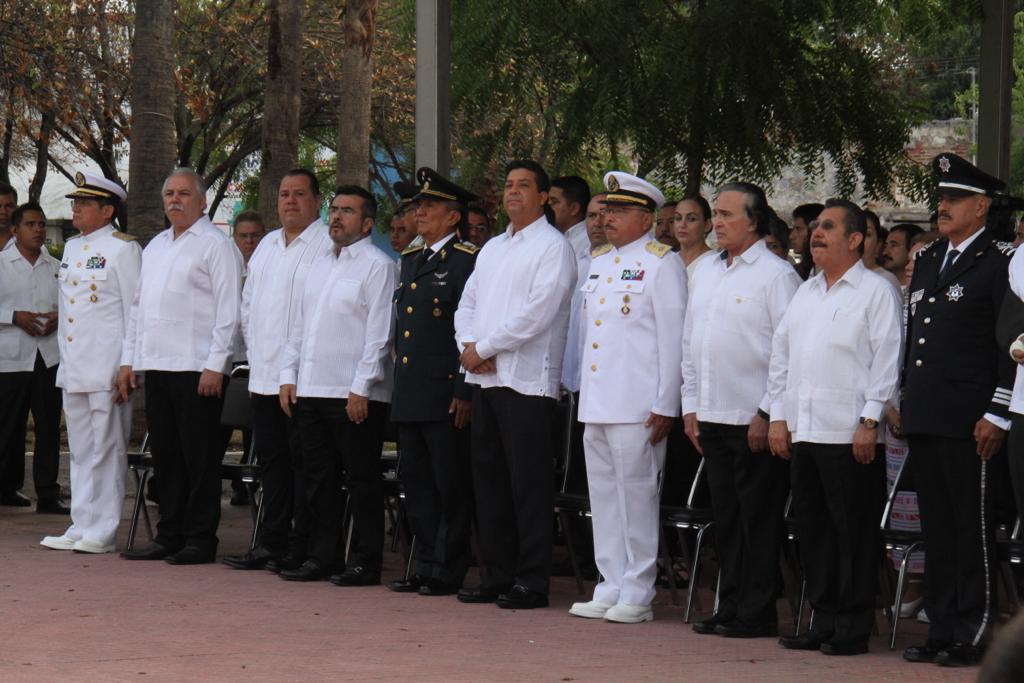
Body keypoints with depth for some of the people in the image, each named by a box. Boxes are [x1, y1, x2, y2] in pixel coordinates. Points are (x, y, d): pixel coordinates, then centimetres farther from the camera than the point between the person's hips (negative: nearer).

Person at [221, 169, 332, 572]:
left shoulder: (328, 245, -8)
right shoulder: (267, 247, 18)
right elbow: (249, 304, 25)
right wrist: (254, 352, 15)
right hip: (264, 375, 8)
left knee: (304, 462, -4)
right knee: (272, 460, 11)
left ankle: (301, 550, -1)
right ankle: (272, 543, 16)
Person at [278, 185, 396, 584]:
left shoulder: (377, 266, -5)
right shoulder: (320, 266, 18)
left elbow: (379, 333, -12)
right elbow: (300, 325, 21)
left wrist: (362, 387, -17)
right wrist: (289, 376, 12)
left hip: (356, 395, -8)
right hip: (312, 389, 8)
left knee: (362, 480, -2)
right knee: (317, 477, 10)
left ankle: (365, 562, 2)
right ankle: (322, 556, 17)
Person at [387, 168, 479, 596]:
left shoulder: (467, 261, -8)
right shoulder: (410, 260, 17)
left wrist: (465, 392, -17)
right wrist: (398, 383, 18)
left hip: (445, 396, -8)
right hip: (408, 396, 8)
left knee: (451, 488, -1)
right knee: (417, 484, 11)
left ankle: (448, 572, 4)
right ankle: (426, 566, 17)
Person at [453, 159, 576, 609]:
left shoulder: (553, 247, -5)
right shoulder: (492, 248, 20)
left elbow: (537, 312, -15)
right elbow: (467, 303, 18)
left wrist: (484, 348, -12)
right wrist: (469, 345, -2)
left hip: (527, 380, -8)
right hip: (485, 378, 8)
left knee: (528, 483, -6)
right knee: (488, 479, 9)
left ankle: (532, 581, -3)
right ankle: (497, 575, 16)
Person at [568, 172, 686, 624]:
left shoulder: (662, 264, -6)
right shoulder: (599, 261, 17)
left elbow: (672, 339, -9)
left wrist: (665, 407, -13)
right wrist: (583, 395, 17)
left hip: (636, 406, -8)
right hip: (596, 402, 8)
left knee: (636, 497, -3)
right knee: (603, 497, 10)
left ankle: (637, 595, 2)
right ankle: (609, 589, 17)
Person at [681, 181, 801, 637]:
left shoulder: (776, 275, -8)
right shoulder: (705, 272, 15)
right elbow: (690, 342, 19)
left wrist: (767, 415, -14)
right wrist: (691, 406, 14)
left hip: (754, 420, -7)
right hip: (712, 418, 7)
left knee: (758, 517, -2)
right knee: (725, 516, 11)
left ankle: (757, 612, 3)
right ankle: (730, 607, 18)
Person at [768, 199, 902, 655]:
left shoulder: (876, 292, -3)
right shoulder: (806, 293, 18)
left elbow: (887, 360, -8)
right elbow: (781, 356, 20)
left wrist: (871, 421, -14)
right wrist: (778, 416, 12)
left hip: (850, 434, -7)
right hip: (802, 430, 7)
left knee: (853, 530, -4)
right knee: (811, 527, 10)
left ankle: (853, 628, 2)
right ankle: (823, 621, 18)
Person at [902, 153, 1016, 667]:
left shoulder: (999, 262, -7)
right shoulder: (927, 260, 17)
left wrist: (997, 416, -15)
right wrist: (904, 400, 17)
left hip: (967, 422, -8)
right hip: (924, 421, 8)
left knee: (972, 529, -2)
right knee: (937, 529, 11)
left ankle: (973, 635, 2)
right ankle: (941, 630, 16)